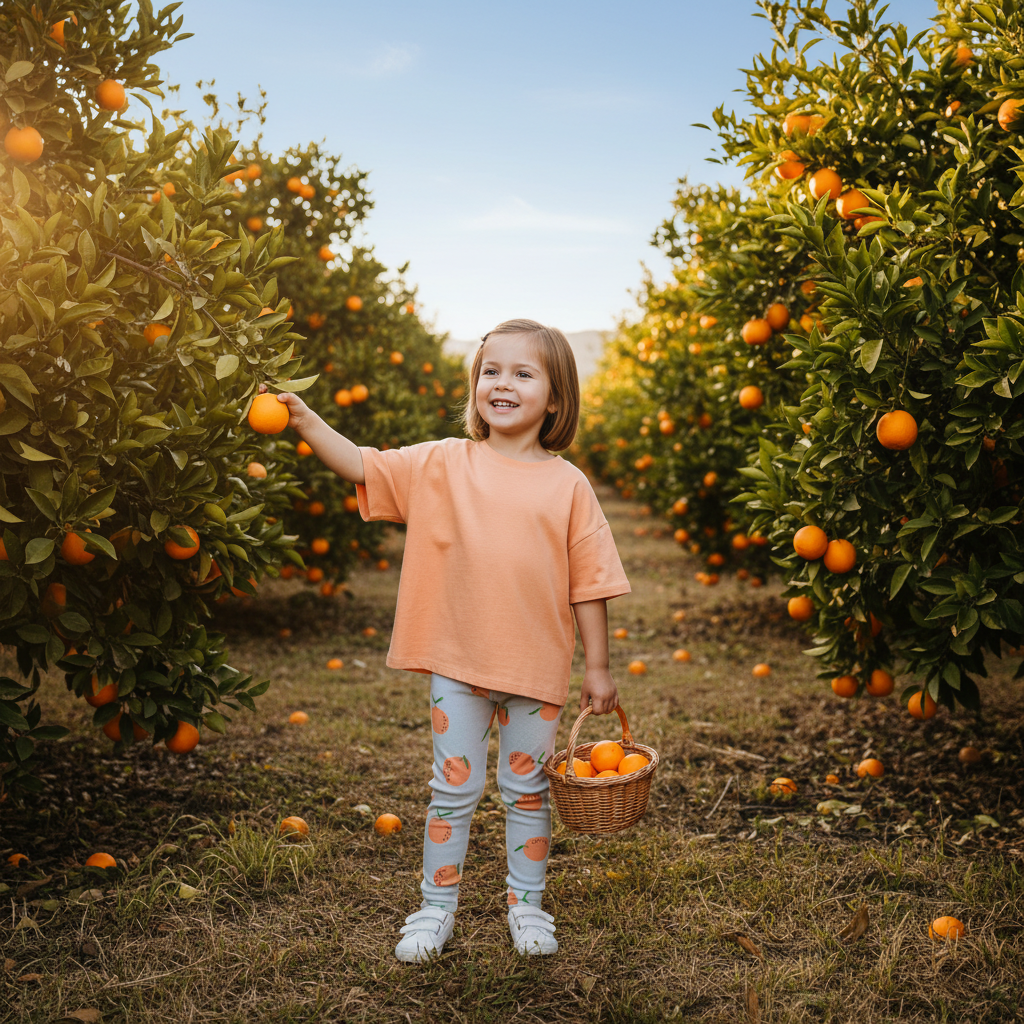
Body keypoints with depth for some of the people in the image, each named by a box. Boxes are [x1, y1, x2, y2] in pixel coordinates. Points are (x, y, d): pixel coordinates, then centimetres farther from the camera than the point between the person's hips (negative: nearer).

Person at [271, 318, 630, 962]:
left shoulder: (567, 485, -2)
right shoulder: (441, 464, 0)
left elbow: (588, 582, 0)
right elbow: (362, 466, -2)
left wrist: (599, 666, 1)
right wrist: (302, 418, -14)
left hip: (537, 667, 0)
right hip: (458, 664, 0)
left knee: (528, 790, 14)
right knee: (454, 790, 10)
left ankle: (527, 904, 33)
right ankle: (437, 909, 27)